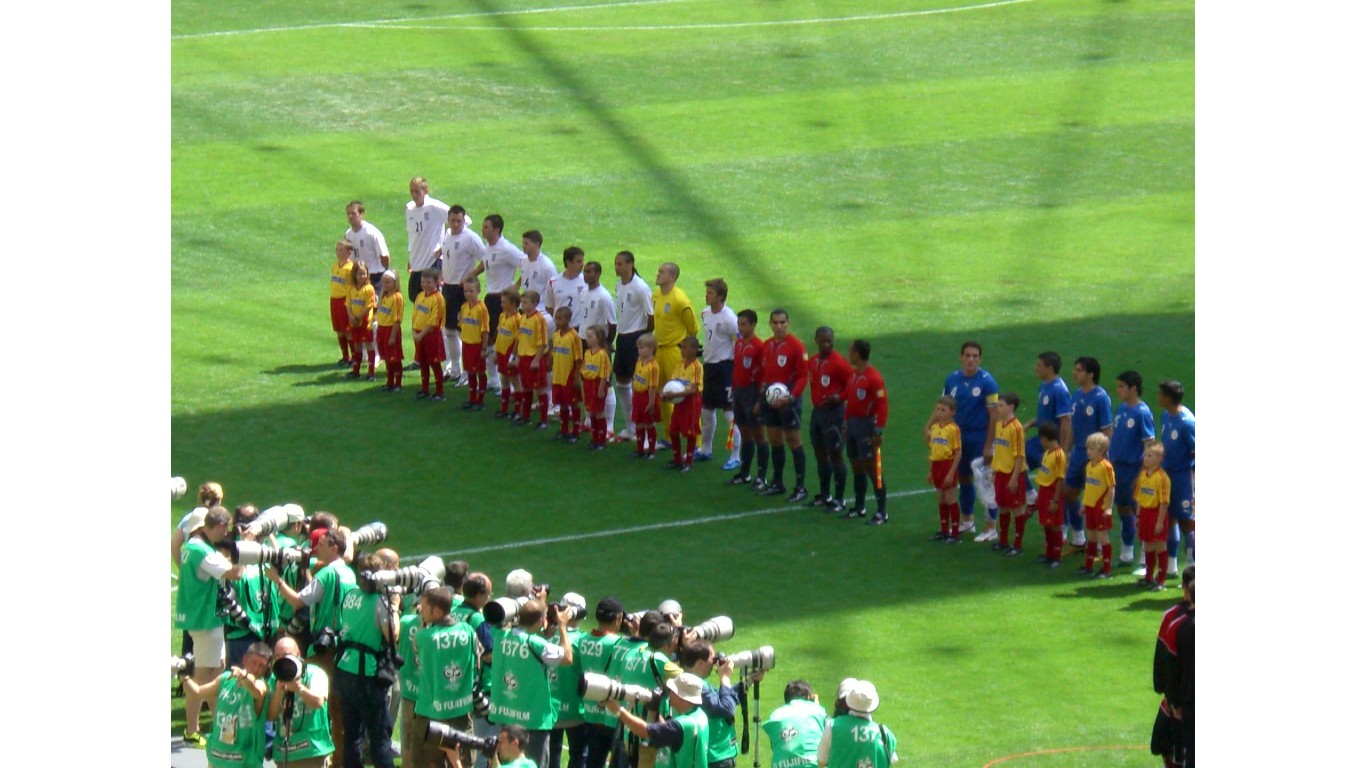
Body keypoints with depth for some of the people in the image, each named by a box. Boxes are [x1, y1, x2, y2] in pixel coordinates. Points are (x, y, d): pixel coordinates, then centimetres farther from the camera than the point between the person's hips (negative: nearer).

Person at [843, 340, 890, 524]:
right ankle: (860, 507, 25)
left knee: (872, 468, -6)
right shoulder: (853, 375, 10)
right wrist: (846, 423, 16)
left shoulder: (874, 377, -16)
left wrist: (878, 432, -19)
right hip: (853, 424, 9)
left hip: (867, 426, -9)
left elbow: (882, 405, -17)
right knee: (857, 467, 15)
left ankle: (882, 512, -2)